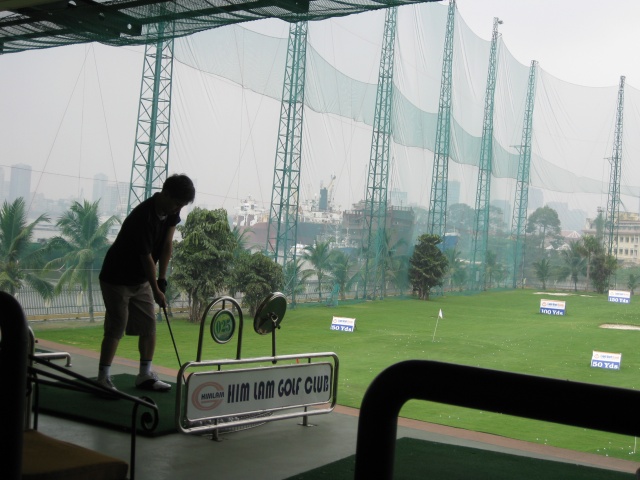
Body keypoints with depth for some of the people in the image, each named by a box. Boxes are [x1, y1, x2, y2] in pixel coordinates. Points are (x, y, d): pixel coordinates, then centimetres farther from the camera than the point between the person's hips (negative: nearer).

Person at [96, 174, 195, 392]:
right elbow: (147, 258, -23)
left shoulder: (172, 211, -6)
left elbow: (167, 244, -3)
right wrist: (156, 290, -14)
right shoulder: (142, 217, -30)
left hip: (142, 279, 8)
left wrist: (162, 279, -7)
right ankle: (103, 378, 0)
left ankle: (145, 375, 15)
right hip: (117, 278, -8)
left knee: (149, 326, 7)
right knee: (116, 328, -8)